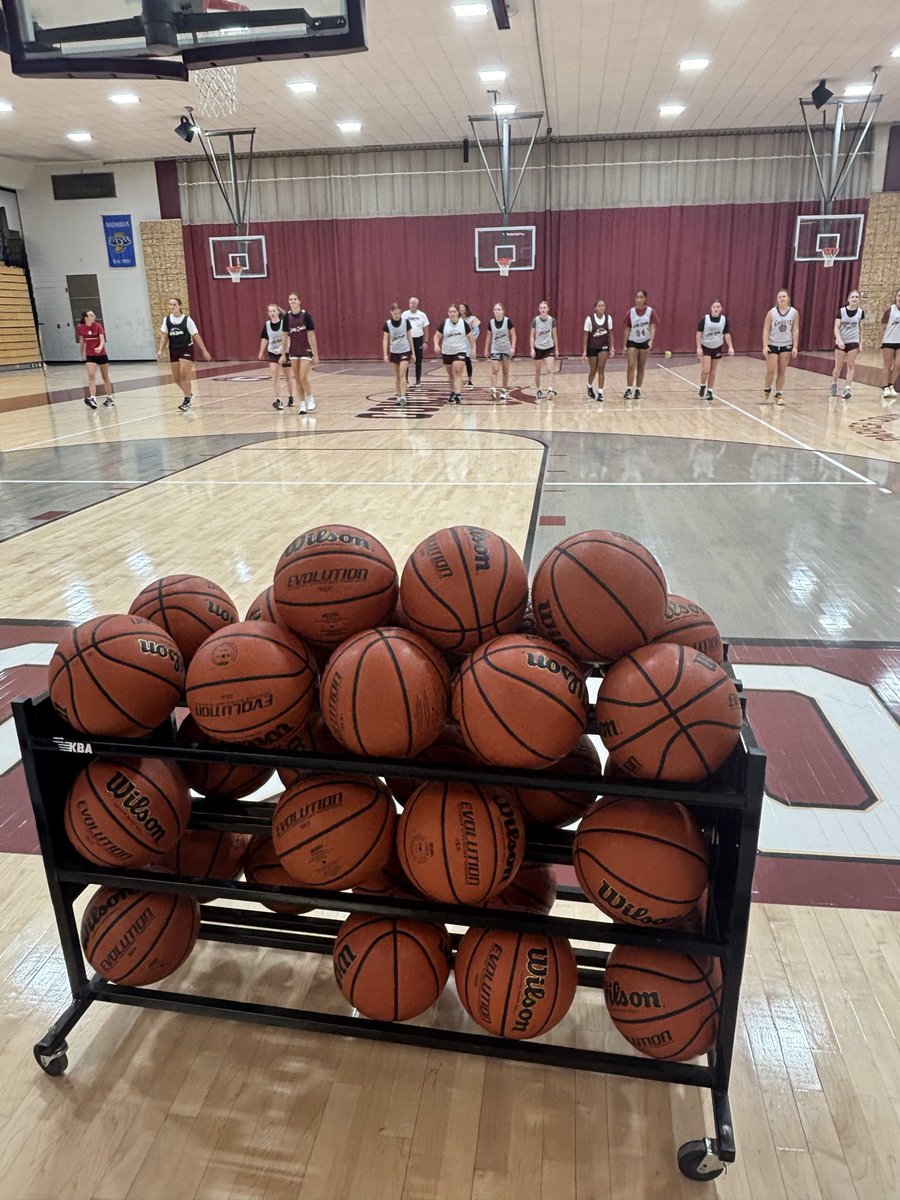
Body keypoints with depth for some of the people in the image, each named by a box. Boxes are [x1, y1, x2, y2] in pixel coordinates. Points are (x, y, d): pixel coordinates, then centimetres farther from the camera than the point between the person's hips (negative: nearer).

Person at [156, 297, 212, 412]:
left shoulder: (187, 320, -10)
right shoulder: (166, 320, 1)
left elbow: (196, 336, -6)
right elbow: (164, 336, 5)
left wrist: (204, 351, -7)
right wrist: (160, 350, -6)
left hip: (186, 350, -5)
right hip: (173, 351, 5)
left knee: (184, 375, -15)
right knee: (175, 378, 8)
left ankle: (187, 401, -3)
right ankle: (189, 394, 33)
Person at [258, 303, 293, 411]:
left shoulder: (284, 323, -13)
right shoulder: (267, 324, -3)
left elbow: (287, 338, -19)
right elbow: (264, 339, 9)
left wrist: (282, 348, -33)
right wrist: (261, 353, 12)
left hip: (285, 352, -2)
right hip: (273, 353, 2)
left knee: (287, 377, 13)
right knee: (274, 378, -12)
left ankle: (290, 397, 34)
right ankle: (278, 400, -12)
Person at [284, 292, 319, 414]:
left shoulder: (305, 315, -12)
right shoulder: (287, 317, -1)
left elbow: (312, 336, -11)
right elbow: (285, 336, 6)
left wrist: (315, 354, -11)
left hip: (306, 350, -4)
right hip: (293, 351, 4)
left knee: (303, 378, -11)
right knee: (297, 378, 6)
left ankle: (311, 399, 13)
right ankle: (302, 404, 14)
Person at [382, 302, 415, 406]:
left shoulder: (406, 321, -8)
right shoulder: (387, 324, -7)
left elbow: (409, 337, 0)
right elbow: (385, 340, -4)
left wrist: (413, 352, 2)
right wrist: (385, 354, -13)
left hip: (405, 351, -2)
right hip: (394, 352, 2)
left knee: (402, 374, -12)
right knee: (396, 375, 12)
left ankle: (403, 396, -15)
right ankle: (398, 394, 21)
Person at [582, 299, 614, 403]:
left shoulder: (608, 318, -6)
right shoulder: (589, 318, -14)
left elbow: (610, 333, 2)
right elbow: (586, 335, -9)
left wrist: (611, 348, -2)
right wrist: (585, 351, -11)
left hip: (604, 346, 2)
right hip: (592, 347, -1)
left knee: (601, 369, -6)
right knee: (593, 370, 5)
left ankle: (600, 393, -2)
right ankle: (589, 387, 35)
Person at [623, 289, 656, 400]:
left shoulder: (651, 311, -5)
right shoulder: (631, 312, -1)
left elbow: (653, 328, -11)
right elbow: (627, 329, 3)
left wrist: (651, 341, -27)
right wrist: (624, 345, 0)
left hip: (644, 342, 0)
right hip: (632, 342, 0)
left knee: (641, 367, 8)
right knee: (631, 366, -10)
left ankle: (638, 390, 16)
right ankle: (629, 389, -8)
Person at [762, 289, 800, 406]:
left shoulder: (794, 313, -2)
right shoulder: (771, 312, -6)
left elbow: (795, 331, 0)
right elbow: (766, 330, -6)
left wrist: (795, 347, -5)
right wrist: (765, 346, -14)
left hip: (786, 345, 1)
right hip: (772, 345, -1)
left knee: (781, 372, 5)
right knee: (771, 371, -5)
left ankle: (779, 395, 13)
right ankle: (767, 390, 20)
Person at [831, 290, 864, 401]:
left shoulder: (860, 312, 0)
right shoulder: (841, 311, -6)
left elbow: (860, 329, 8)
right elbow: (836, 328, -8)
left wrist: (860, 344, 6)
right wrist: (839, 340, -21)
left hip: (853, 342, 1)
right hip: (841, 342, -1)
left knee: (851, 365, -5)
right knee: (838, 366, 2)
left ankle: (848, 388, -6)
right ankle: (834, 383, 26)